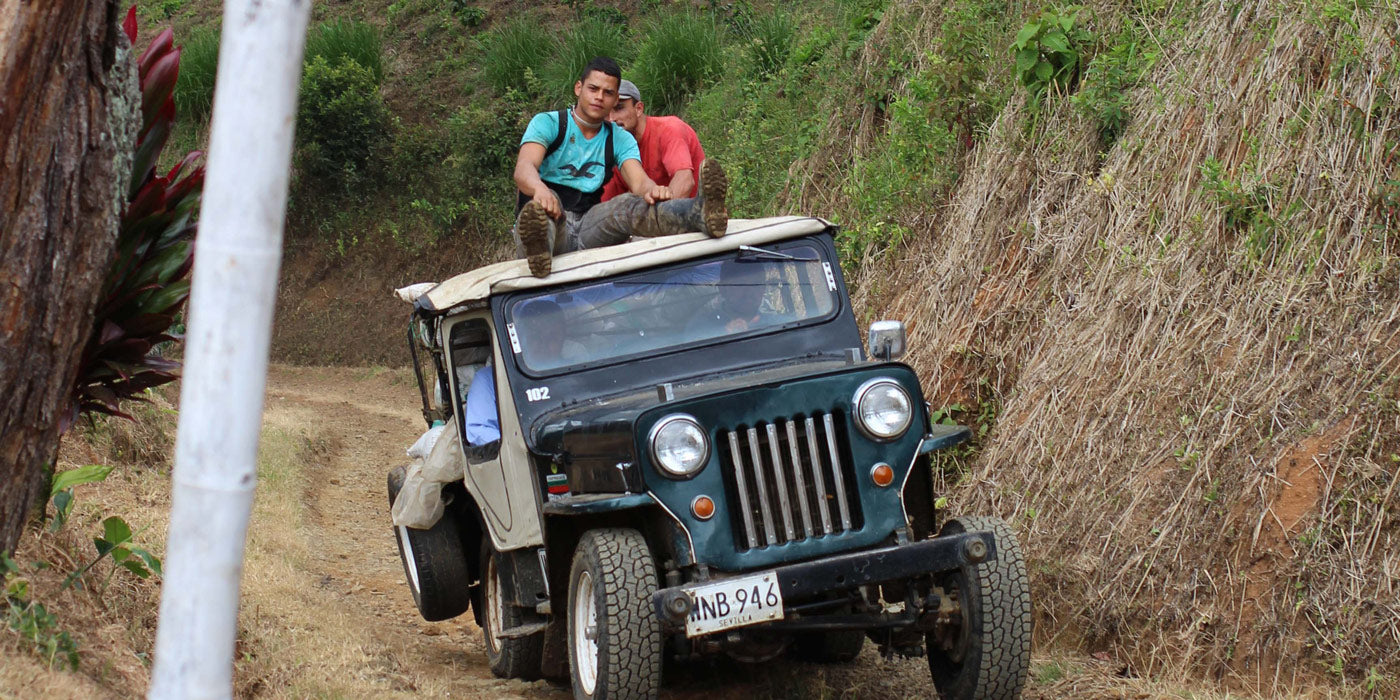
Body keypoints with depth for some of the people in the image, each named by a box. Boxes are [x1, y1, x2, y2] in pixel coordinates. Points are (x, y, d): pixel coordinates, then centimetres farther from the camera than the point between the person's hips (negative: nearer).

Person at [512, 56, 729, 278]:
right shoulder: (548, 123, 5)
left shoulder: (620, 139, 17)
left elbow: (638, 181, -2)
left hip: (588, 229, 3)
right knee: (546, 200, -38)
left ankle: (701, 212, -58)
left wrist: (651, 189, -30)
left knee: (628, 204, -28)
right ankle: (539, 246, -76)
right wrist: (539, 189, -42)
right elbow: (523, 169, -15)